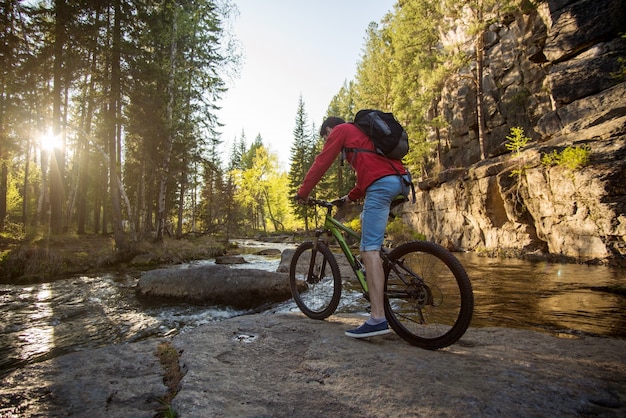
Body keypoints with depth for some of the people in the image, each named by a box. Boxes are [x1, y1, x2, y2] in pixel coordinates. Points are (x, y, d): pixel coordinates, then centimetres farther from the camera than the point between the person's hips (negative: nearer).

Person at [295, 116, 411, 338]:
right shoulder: (361, 132, 36)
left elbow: (321, 163, 6)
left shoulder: (339, 130, 12)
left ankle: (378, 318, -14)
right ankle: (376, 272, 22)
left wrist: (303, 192, 14)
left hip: (381, 184, -9)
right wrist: (350, 197, 37)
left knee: (369, 250, -11)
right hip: (401, 180, 9)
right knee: (367, 218, 28)